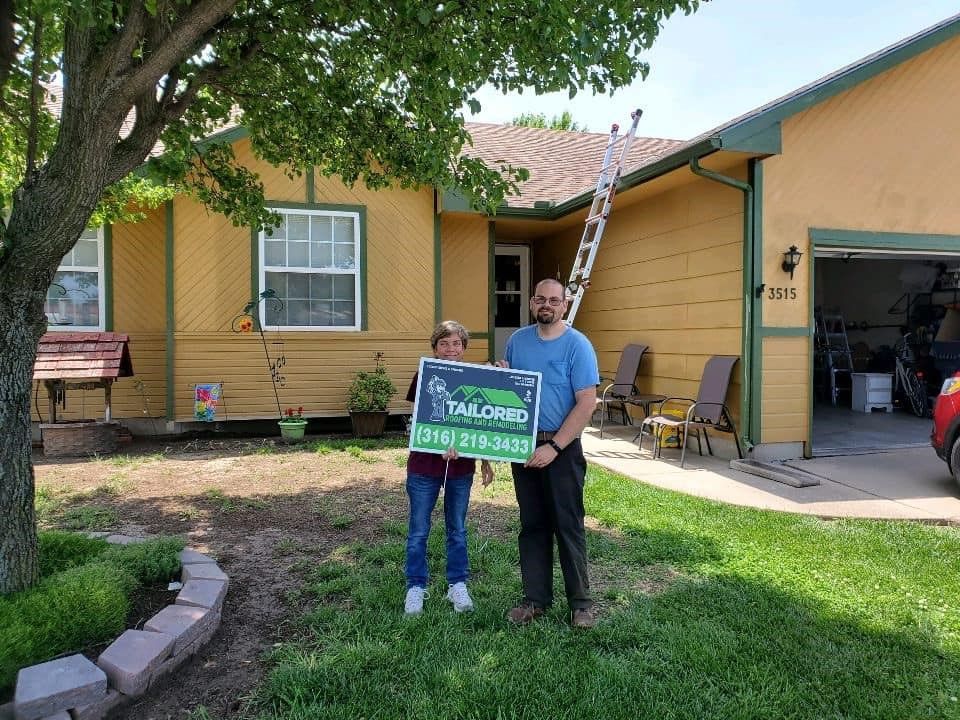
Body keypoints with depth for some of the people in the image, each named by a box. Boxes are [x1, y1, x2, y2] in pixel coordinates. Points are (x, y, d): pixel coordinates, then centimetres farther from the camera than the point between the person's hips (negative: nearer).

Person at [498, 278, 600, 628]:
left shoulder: (577, 345, -10)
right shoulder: (517, 340, 6)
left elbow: (587, 403, -15)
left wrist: (553, 447, -18)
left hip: (562, 449, -4)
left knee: (568, 526, 3)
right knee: (532, 525, 12)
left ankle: (580, 602, 18)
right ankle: (536, 598, 24)